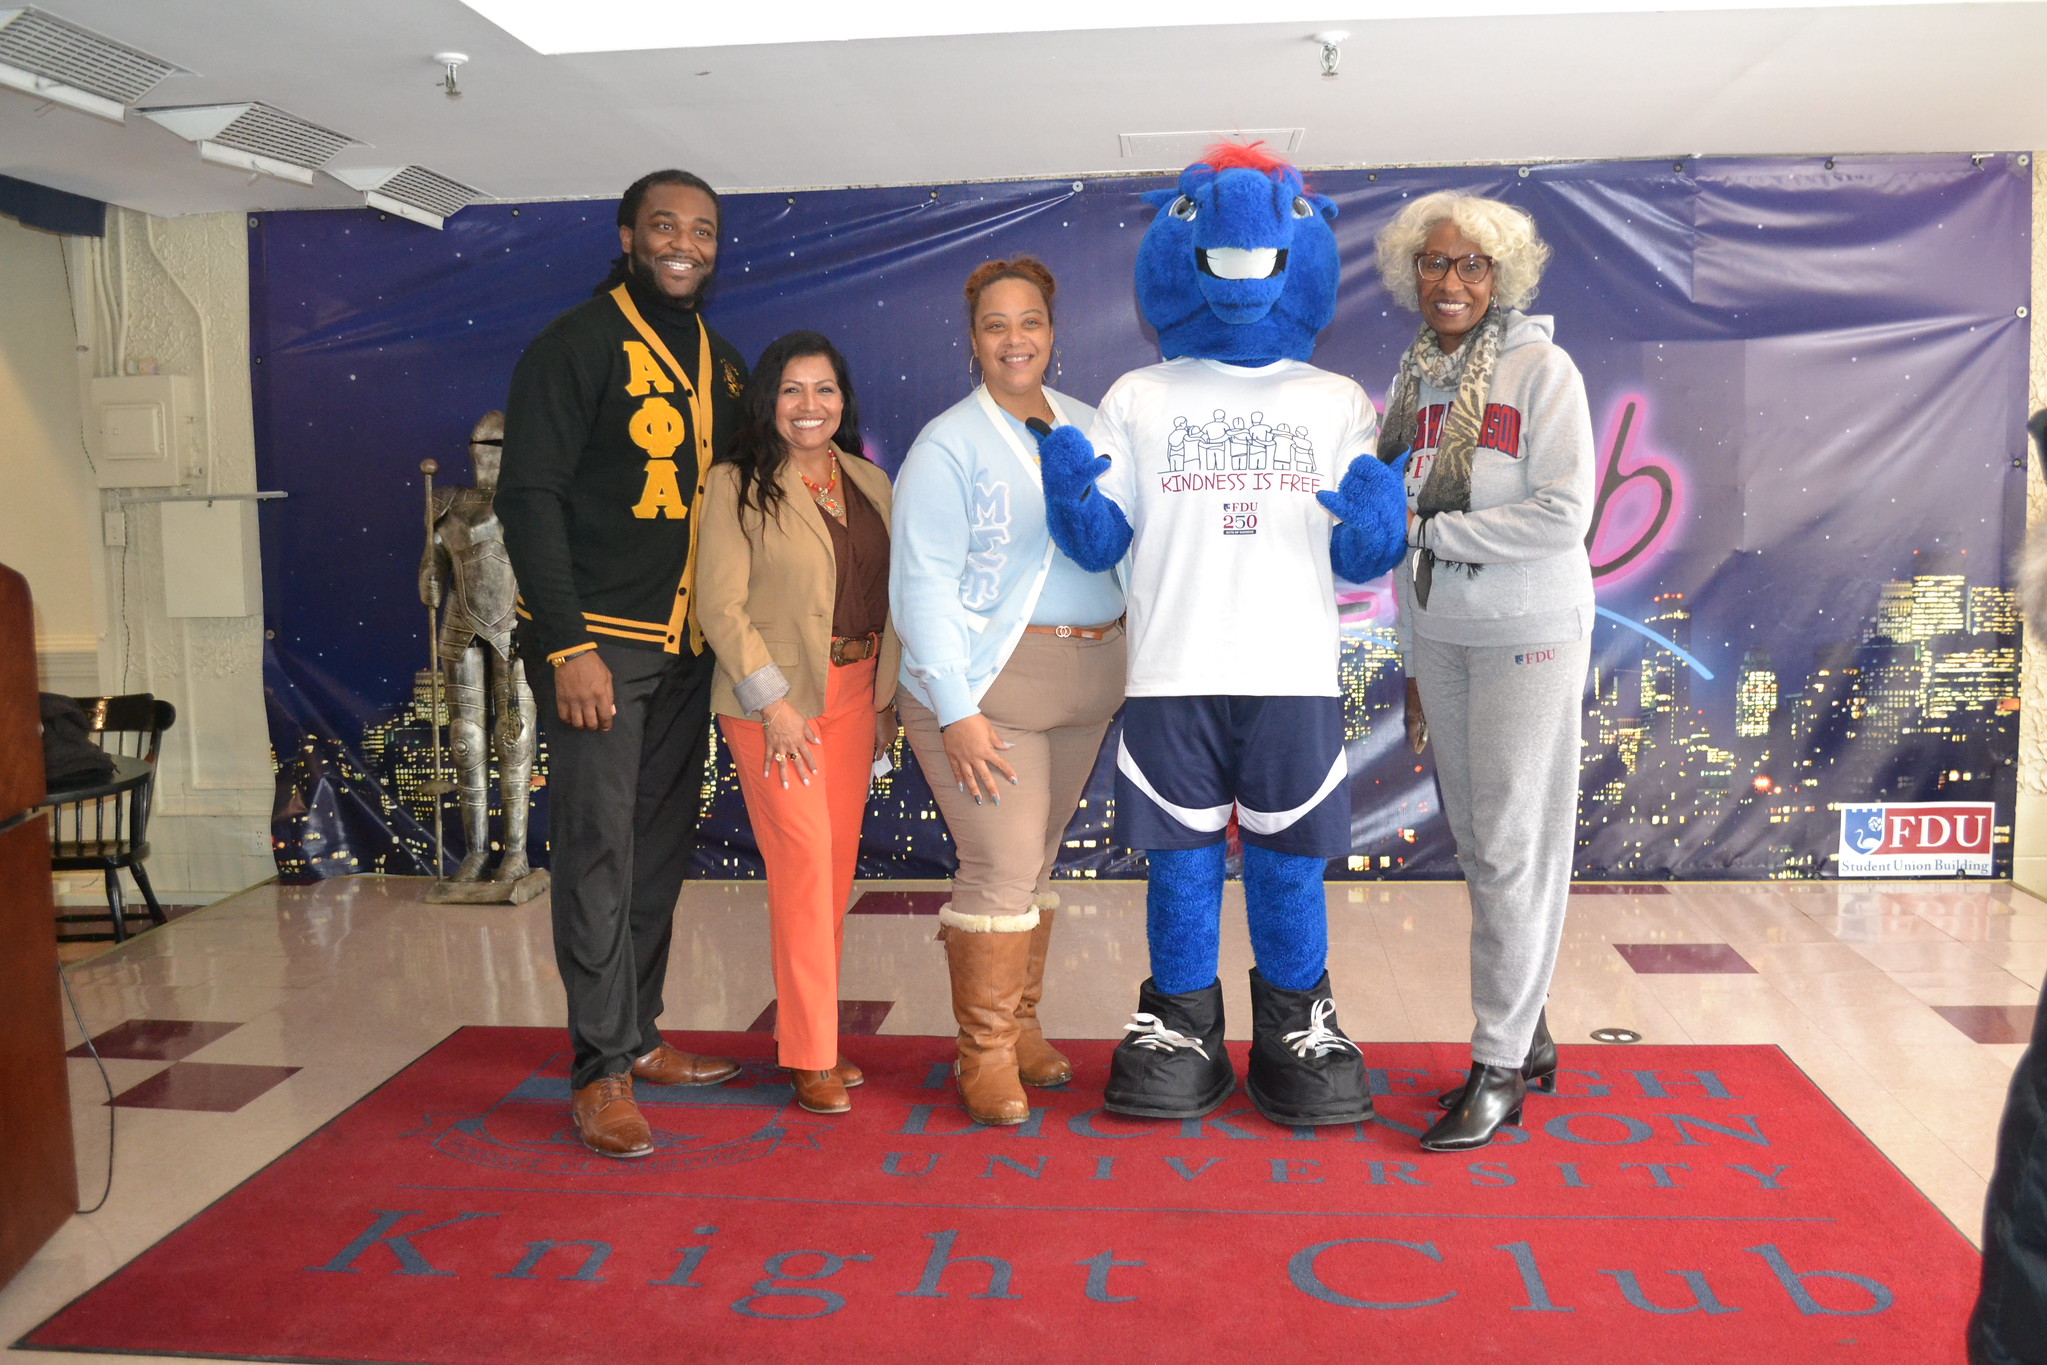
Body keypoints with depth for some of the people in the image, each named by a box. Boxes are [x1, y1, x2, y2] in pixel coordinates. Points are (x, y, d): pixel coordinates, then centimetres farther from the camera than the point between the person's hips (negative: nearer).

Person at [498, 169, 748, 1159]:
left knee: (661, 846, 12)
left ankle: (638, 1037, 25)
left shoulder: (720, 362, 14)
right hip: (596, 642, -7)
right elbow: (529, 498, -11)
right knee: (598, 850, -5)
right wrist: (567, 646, -18)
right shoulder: (578, 344, -6)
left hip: (686, 646, 7)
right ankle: (602, 1071, 4)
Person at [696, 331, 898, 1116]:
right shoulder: (737, 485, -4)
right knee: (804, 863, -8)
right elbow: (720, 606, -9)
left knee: (838, 866, 7)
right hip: (774, 697, -5)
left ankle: (807, 1027, 21)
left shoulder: (871, 484, 12)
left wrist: (886, 697, 10)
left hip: (853, 694, 6)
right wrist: (773, 703, -14)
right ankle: (811, 1057, 2)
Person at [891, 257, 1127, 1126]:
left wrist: (1131, 665, 10)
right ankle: (986, 1054, 6)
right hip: (987, 684, -5)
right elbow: (924, 585, -10)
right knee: (1003, 869, -8)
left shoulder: (1087, 427, 13)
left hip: (1086, 681, 6)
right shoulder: (948, 445, -5)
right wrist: (955, 710, -17)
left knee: (1037, 860, 12)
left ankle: (1021, 1027, 25)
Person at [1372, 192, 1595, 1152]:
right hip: (1439, 635, 6)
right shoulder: (1413, 377, 9)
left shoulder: (1540, 368, -8)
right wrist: (1412, 661, 13)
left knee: (1514, 848, -2)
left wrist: (1432, 528, -14)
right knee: (1473, 841, 9)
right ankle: (1527, 1037, 24)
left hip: (1527, 633, -6)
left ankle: (1498, 1071, 7)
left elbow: (1563, 514, -17)